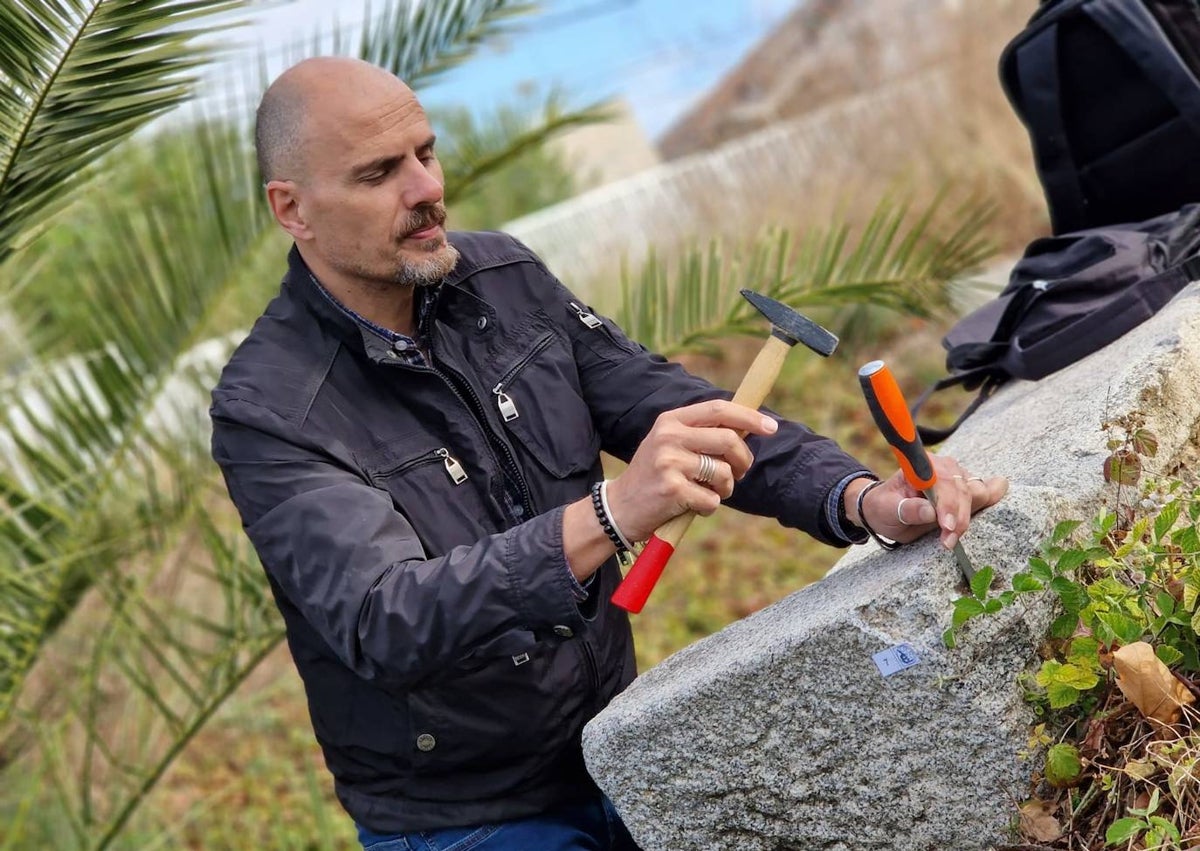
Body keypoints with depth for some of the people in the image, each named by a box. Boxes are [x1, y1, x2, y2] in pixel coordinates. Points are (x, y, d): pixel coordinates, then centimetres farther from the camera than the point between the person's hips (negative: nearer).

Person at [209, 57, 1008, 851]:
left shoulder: (504, 278, -3)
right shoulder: (268, 413, -20)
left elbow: (671, 409, -4)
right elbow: (383, 626, -32)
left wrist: (862, 499, -20)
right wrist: (611, 515, -45)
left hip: (616, 750, 6)